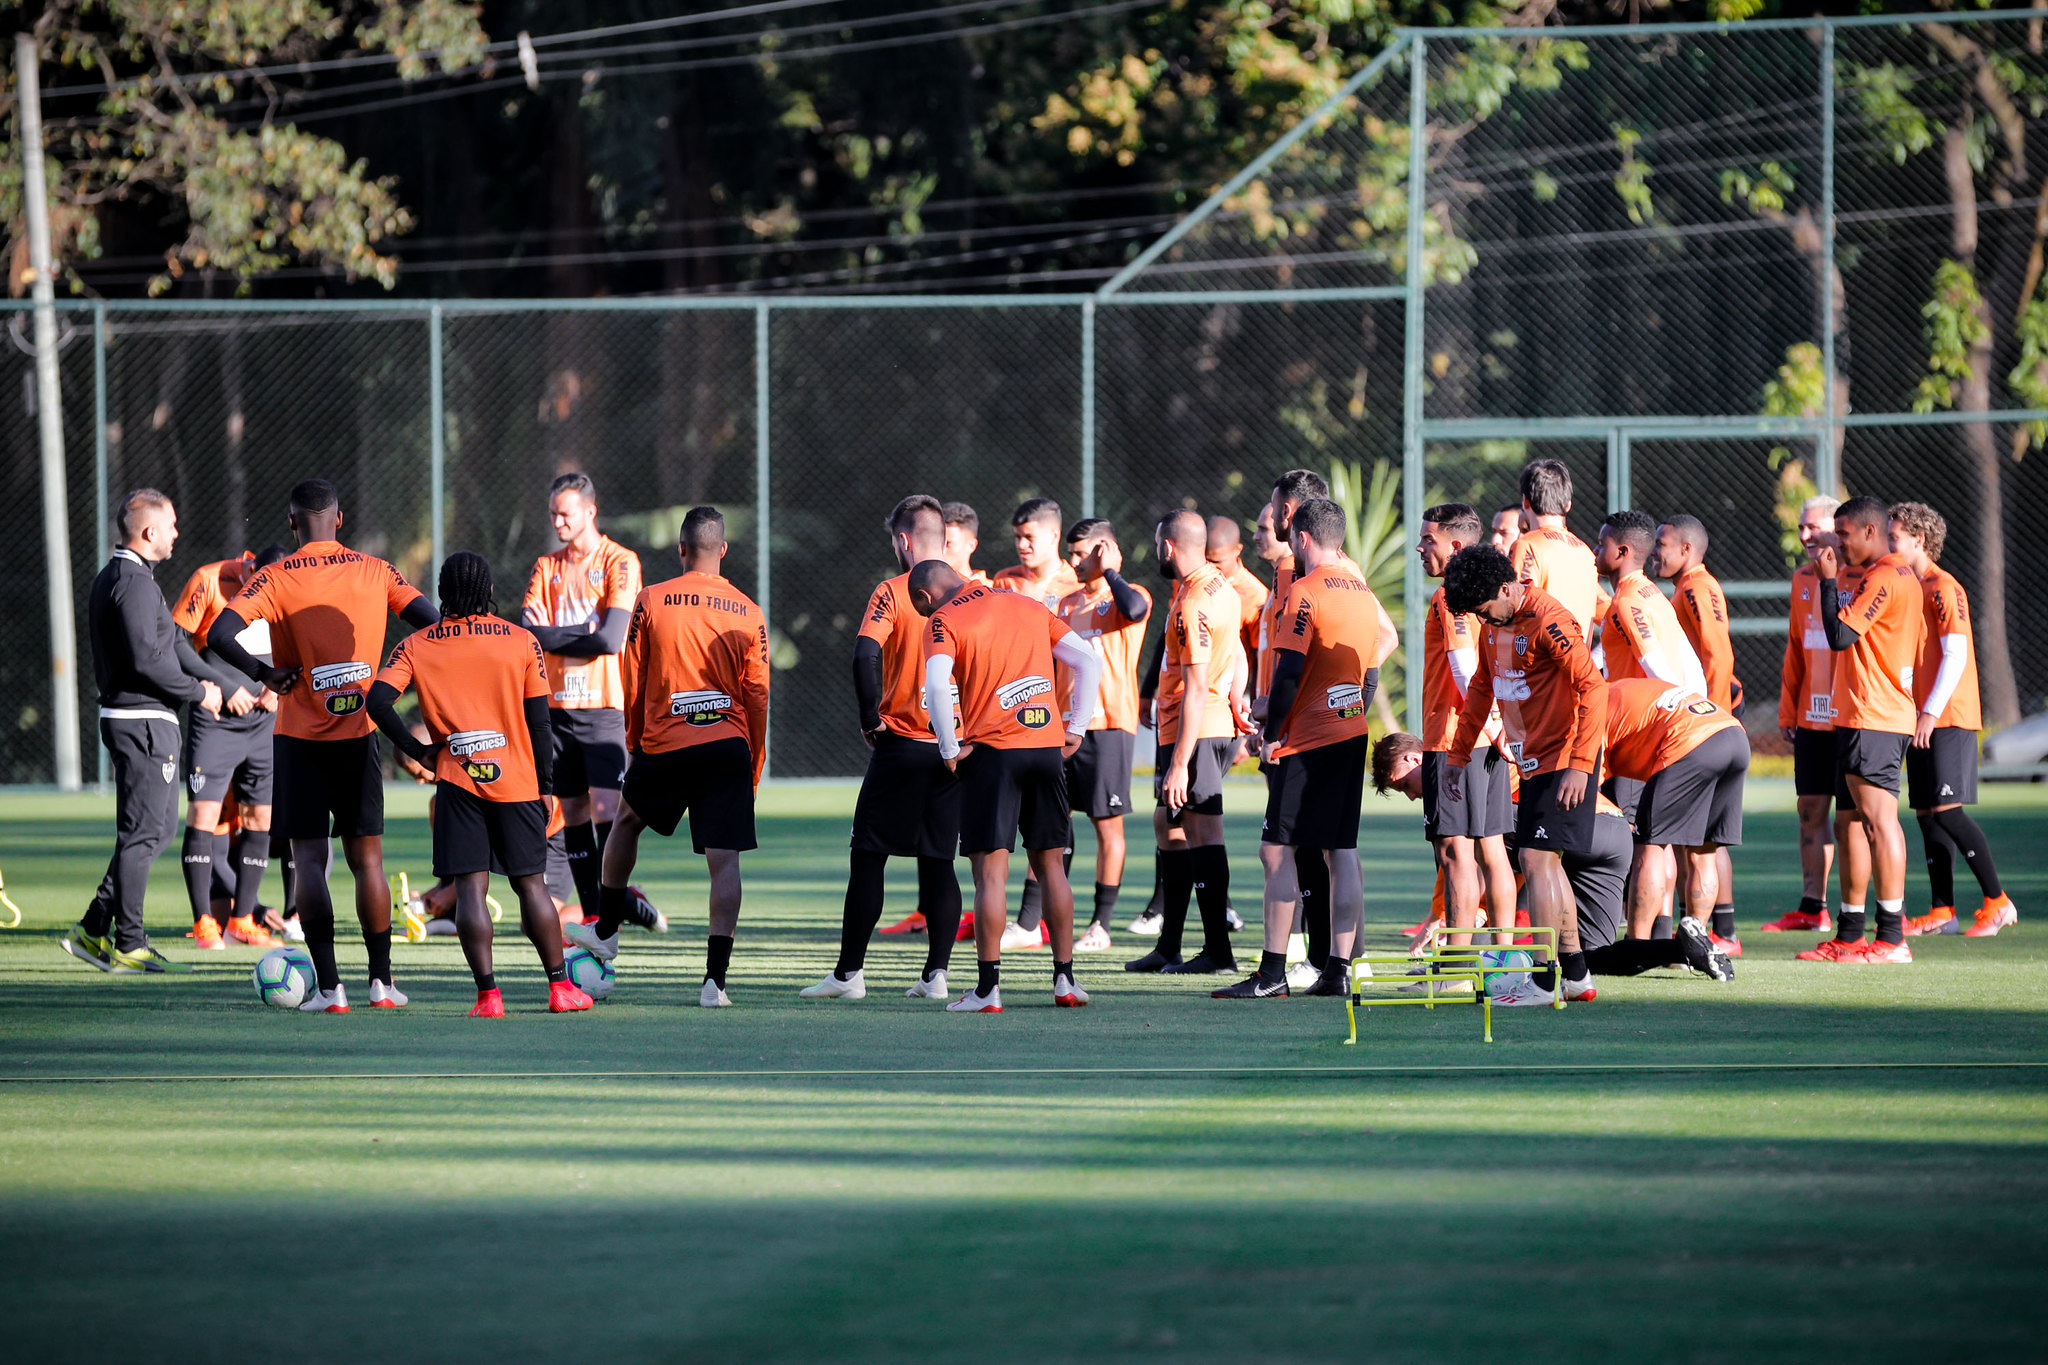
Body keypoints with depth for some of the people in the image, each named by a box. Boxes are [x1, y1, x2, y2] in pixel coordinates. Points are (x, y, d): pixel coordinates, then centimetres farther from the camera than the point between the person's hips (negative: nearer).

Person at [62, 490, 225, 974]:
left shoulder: (112, 578, 18)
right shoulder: (134, 583, -16)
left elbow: (171, 640, 20)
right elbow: (147, 658, -23)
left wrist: (206, 680, 8)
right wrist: (198, 693, -12)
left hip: (128, 719, 11)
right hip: (143, 721, -11)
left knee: (156, 828, 16)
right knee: (142, 834, -5)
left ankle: (94, 930, 16)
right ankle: (128, 947, -1)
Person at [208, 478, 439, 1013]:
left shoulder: (276, 578, -7)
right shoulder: (375, 571, 1)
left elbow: (219, 635, -19)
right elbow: (433, 624, -2)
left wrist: (264, 673, -6)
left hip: (301, 738, -2)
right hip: (361, 735, 2)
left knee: (308, 857, 1)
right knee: (366, 858, 11)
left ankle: (328, 987, -7)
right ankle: (382, 982, 10)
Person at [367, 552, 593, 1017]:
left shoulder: (416, 646, 2)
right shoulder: (522, 642, 2)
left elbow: (378, 700, -11)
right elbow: (540, 723, 3)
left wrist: (416, 750, 0)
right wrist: (544, 787, 10)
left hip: (457, 782, -1)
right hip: (517, 782, 1)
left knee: (470, 887, -1)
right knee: (530, 883, 10)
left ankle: (488, 993, -9)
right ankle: (560, 987, 14)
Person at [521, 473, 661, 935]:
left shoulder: (620, 563, -3)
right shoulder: (547, 567, 12)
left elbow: (610, 639, -14)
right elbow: (526, 633, 0)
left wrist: (553, 635, -6)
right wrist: (582, 632, -11)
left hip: (603, 708, -5)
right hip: (558, 706, 5)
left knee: (605, 810, -14)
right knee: (573, 812, 4)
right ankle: (593, 916, 8)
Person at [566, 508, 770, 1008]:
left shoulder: (650, 601, -1)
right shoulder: (748, 614, 1)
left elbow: (632, 682, 4)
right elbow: (758, 695, 4)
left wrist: (634, 741, 18)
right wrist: (754, 765, 14)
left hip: (663, 746, 0)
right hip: (729, 746, 0)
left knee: (627, 821, 27)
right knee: (724, 861, -2)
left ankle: (605, 931, 38)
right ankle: (715, 980, -10)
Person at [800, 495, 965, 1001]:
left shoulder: (893, 592, -7)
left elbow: (865, 656, -20)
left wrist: (871, 721, -10)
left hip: (901, 745, -4)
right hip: (955, 747, 4)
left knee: (868, 858, 3)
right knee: (938, 862, 8)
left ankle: (849, 973, 3)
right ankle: (936, 973, 2)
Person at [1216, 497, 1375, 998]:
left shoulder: (1306, 591, -13)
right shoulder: (1363, 593, 12)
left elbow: (1290, 671, -17)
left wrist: (1273, 731, -9)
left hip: (1308, 740, -8)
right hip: (1351, 734, 8)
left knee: (1280, 850, -5)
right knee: (1341, 854, 7)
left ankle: (1272, 972, -7)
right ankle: (1338, 969, 6)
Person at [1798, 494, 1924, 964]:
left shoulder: (1883, 578, -13)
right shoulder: (1904, 575, 19)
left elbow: (1840, 635, -17)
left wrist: (1829, 580, -10)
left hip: (1873, 720, -11)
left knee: (1877, 818, -13)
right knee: (1849, 823, 13)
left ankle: (1891, 938, -16)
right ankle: (1849, 934, 17)